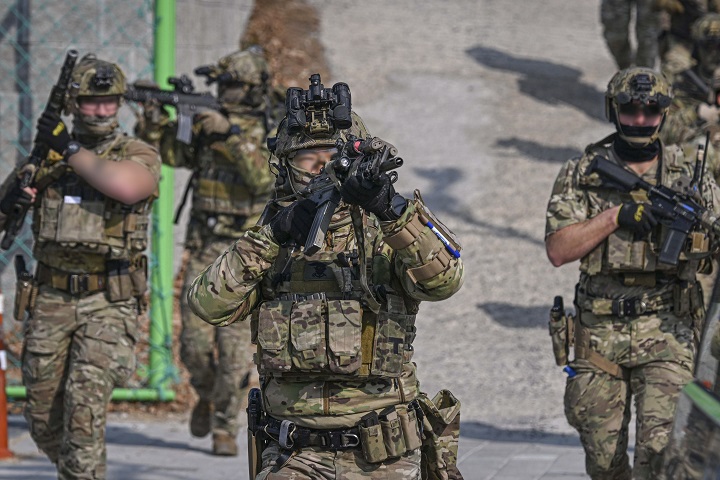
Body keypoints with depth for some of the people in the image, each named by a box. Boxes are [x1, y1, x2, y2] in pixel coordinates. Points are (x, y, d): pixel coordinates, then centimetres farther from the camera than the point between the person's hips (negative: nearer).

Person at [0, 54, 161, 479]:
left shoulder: (139, 156, -2)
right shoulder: (45, 155, 8)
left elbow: (125, 186, -27)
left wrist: (69, 148, -17)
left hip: (109, 304, -4)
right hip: (51, 300, 4)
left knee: (86, 405, -18)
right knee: (43, 416, 9)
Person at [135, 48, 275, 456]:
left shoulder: (272, 133, -5)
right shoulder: (204, 124, 8)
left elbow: (264, 177, -22)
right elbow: (168, 152, 0)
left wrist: (231, 135, -29)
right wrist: (154, 119, -19)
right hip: (204, 250, 3)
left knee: (237, 347, -6)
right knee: (195, 345, 0)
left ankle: (226, 427, 5)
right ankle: (208, 396, 30)